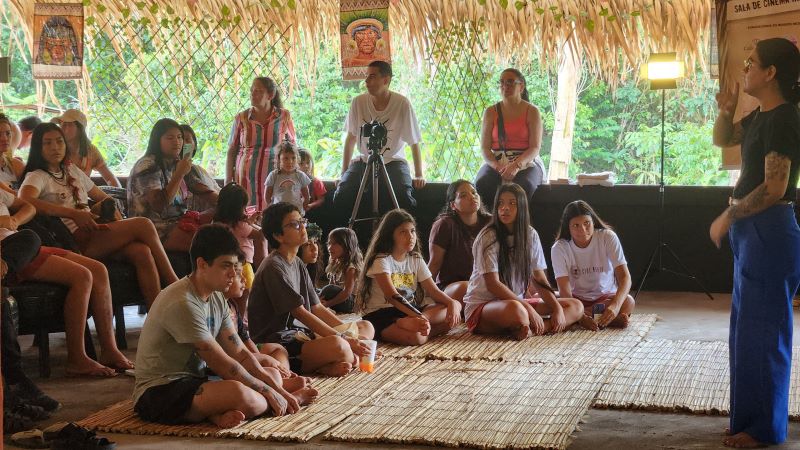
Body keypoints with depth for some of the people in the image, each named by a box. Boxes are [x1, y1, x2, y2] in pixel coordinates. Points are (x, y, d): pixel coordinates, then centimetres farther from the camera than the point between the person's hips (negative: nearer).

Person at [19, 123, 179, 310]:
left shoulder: (72, 171, 26)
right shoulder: (37, 177, 3)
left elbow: (104, 198, 33)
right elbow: (25, 200, -21)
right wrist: (74, 214, -26)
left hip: (95, 234, 7)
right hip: (74, 240, -7)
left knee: (141, 251, -27)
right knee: (143, 225, -22)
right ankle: (175, 284, -13)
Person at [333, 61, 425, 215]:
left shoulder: (402, 104, -13)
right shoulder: (358, 102, -6)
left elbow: (414, 143, -7)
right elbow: (351, 138, 3)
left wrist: (419, 176, -10)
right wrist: (344, 173, 1)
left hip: (393, 161, -2)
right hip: (364, 160, 2)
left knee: (404, 200, -29)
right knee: (340, 199, -21)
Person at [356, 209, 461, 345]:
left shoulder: (416, 260, 8)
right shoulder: (381, 260, -14)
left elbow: (433, 290, 3)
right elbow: (392, 296, -27)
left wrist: (451, 303, -20)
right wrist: (419, 317, -41)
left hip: (410, 310, 8)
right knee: (415, 337, -39)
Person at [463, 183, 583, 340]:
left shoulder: (530, 235, 5)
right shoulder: (488, 237, -12)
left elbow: (539, 279, 7)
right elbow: (493, 284, -18)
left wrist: (557, 308, -9)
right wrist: (529, 310, -23)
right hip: (482, 305, -7)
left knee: (576, 306, -5)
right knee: (516, 310, -42)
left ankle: (530, 330, -24)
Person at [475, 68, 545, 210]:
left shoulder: (532, 111, 3)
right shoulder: (491, 112, 9)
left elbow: (535, 148, -5)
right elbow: (485, 147, 3)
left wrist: (516, 165, -23)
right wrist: (498, 167, -17)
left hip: (526, 162, -2)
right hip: (495, 162, 2)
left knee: (524, 186, -37)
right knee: (482, 183, -33)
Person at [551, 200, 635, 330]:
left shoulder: (608, 237, -16)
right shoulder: (559, 248, -15)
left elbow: (624, 277, -24)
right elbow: (565, 290, -22)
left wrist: (615, 305, -44)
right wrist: (581, 316, -42)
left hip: (606, 296, -2)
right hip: (576, 299, 2)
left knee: (628, 302, -34)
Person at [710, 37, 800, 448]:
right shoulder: (760, 116, 11)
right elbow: (721, 139, 27)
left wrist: (727, 217, -12)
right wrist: (726, 111, 7)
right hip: (751, 231, 10)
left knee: (763, 331, -3)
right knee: (747, 329, 15)